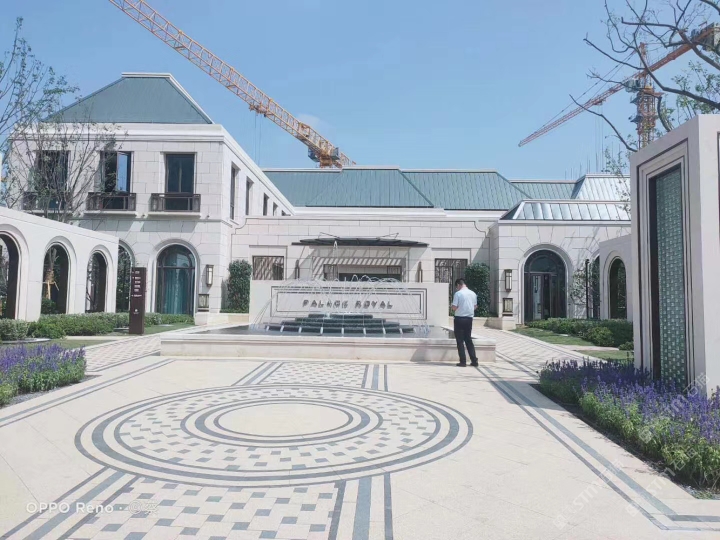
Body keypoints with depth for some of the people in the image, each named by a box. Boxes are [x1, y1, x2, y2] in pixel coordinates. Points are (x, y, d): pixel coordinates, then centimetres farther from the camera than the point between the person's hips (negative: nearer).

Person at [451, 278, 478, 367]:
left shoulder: (458, 293, -12)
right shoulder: (473, 294, 6)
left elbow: (454, 307, -15)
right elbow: (475, 306, 15)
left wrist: (451, 307, 6)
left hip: (459, 318, -5)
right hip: (469, 318, 6)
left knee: (460, 341, 2)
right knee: (468, 339, 15)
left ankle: (463, 361, 1)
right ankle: (474, 360, 13)